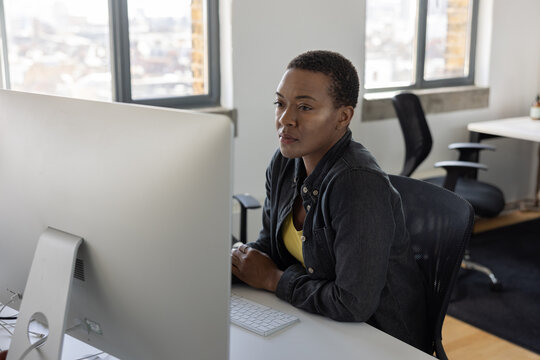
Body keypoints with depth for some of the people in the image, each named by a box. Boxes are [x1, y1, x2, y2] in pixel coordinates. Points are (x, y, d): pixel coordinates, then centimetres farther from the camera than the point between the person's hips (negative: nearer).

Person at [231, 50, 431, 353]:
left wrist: (273, 279, -16)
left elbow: (353, 305, -29)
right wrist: (229, 262, -9)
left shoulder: (360, 185, -28)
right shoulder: (284, 164, -2)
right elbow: (270, 243, 11)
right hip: (317, 327, 7)